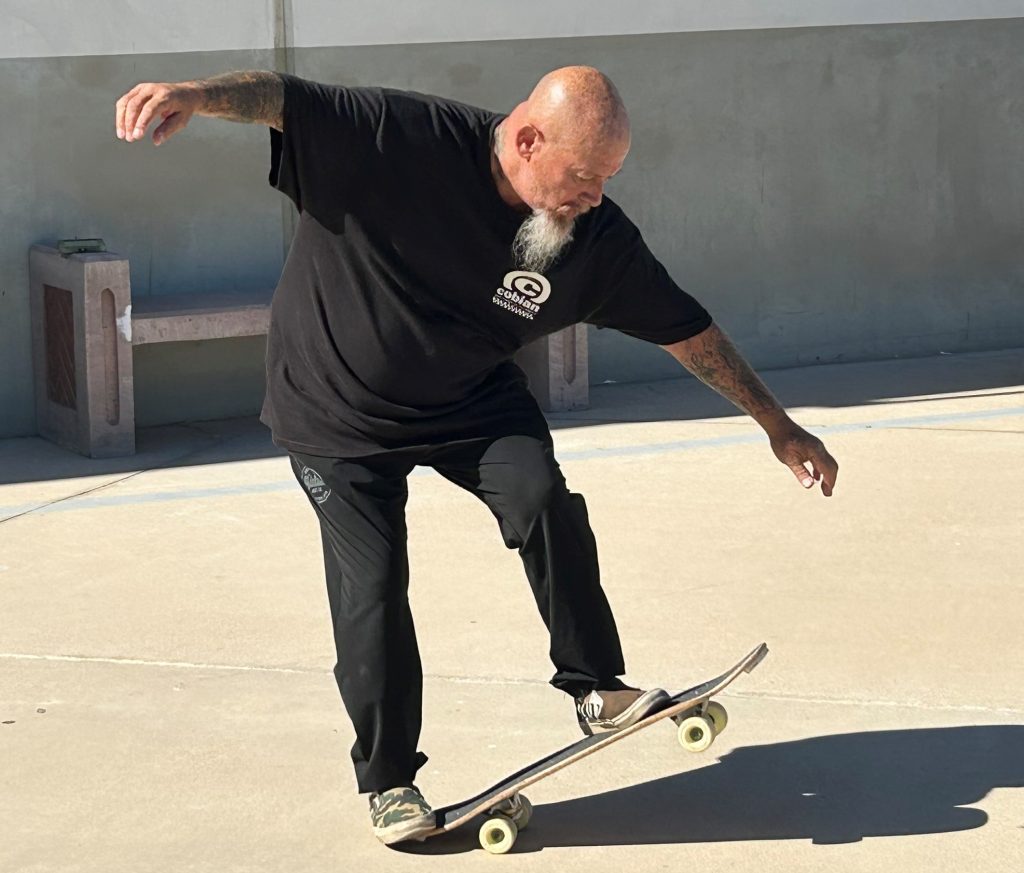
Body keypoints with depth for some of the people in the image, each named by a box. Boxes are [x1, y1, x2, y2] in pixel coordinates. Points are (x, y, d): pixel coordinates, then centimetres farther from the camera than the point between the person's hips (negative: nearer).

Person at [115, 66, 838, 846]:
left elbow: (685, 327, -4)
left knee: (541, 495, -23)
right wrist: (198, 94, -54)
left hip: (471, 400, 3)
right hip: (337, 411, -3)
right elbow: (284, 101, -32)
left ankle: (595, 687, -6)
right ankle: (388, 780, 11)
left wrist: (777, 424, 3)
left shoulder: (598, 240, -15)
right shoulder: (401, 139, -28)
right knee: (371, 584, -7)